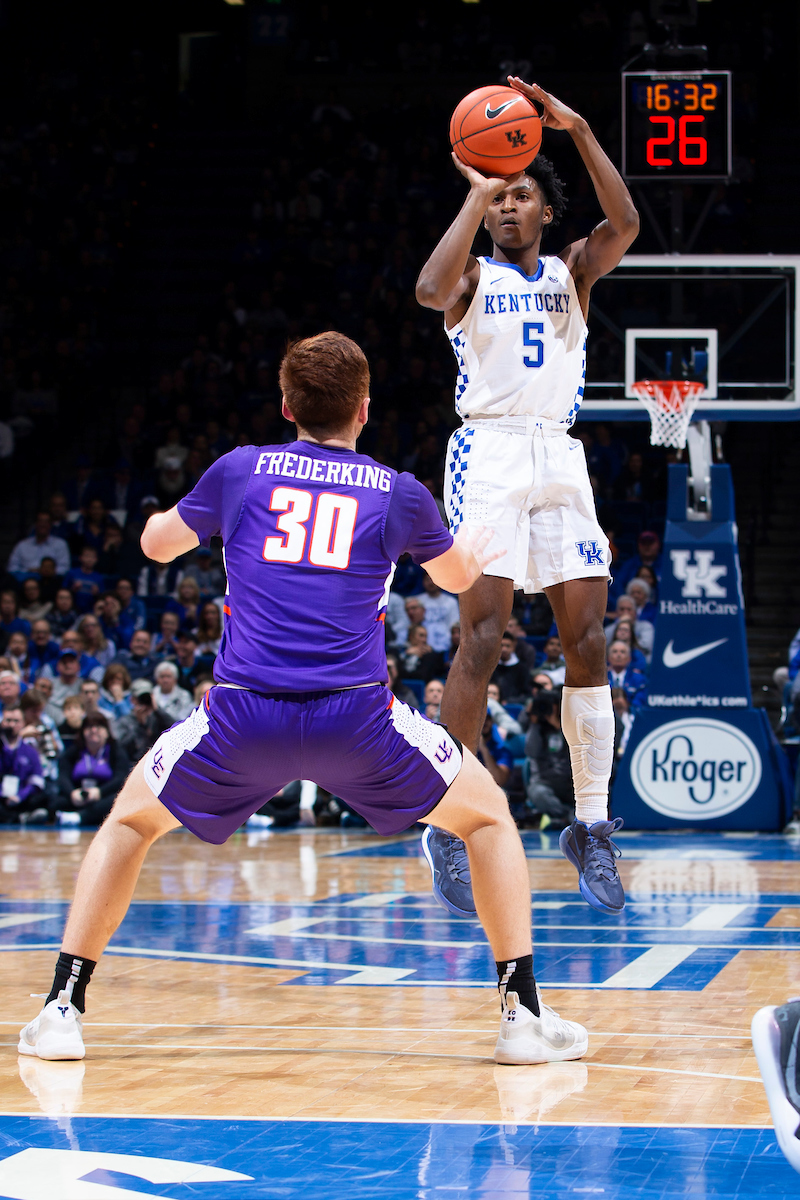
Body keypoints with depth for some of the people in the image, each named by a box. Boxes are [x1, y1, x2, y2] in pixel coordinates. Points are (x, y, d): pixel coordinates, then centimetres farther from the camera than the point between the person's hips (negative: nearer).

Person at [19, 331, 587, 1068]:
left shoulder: (240, 472, 12)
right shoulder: (399, 495, 11)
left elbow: (157, 545, 31)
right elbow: (456, 577, 33)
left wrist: (166, 515, 56)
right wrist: (475, 555, 58)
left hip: (244, 716, 1)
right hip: (357, 717, -1)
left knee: (132, 819, 26)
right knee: (488, 816, 20)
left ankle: (64, 1008, 15)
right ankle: (523, 1015, 11)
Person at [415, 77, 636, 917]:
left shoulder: (571, 271, 16)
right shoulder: (473, 275, 9)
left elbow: (624, 226, -6)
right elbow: (429, 290, -16)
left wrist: (577, 130, -13)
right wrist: (476, 194, -12)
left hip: (560, 457, 4)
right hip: (489, 450, -3)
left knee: (587, 640, -2)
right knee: (482, 637, -13)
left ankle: (592, 827, 3)